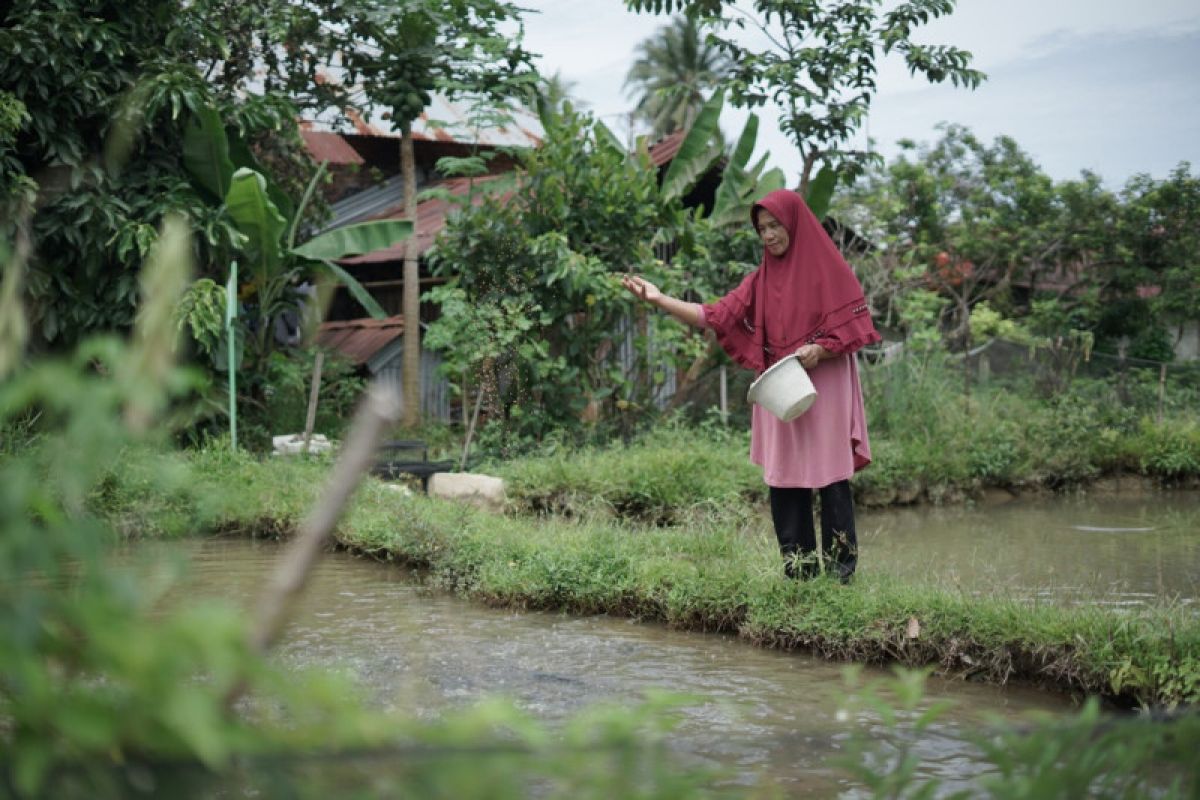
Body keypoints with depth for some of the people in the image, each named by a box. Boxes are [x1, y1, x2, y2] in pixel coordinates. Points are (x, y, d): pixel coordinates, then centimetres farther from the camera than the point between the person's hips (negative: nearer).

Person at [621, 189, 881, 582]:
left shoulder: (830, 269, -2)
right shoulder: (762, 278, 12)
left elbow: (855, 328, -4)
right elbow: (716, 316, 5)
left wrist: (819, 350, -21)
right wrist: (659, 298, 0)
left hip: (824, 388, -5)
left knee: (830, 479, -5)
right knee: (784, 483, 4)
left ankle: (842, 567, 3)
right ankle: (799, 571, 12)